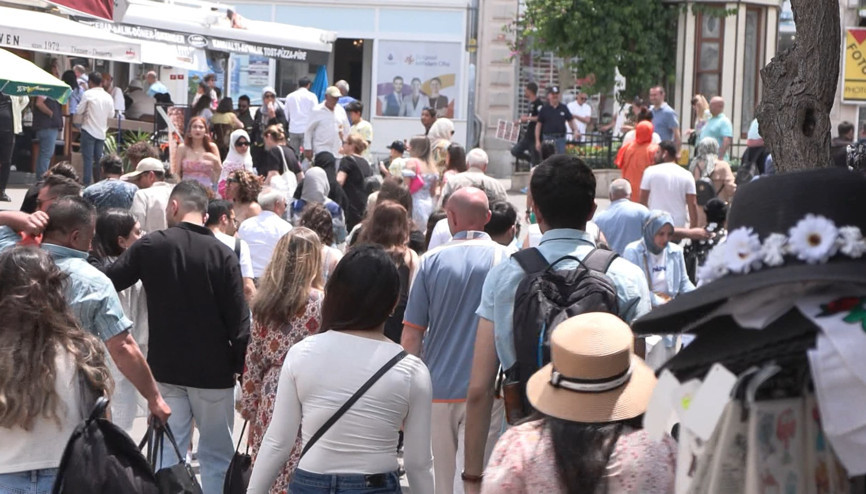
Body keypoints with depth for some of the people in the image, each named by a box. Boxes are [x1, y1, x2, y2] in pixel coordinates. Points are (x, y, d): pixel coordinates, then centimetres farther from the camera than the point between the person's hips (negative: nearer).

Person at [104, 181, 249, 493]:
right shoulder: (223, 255, -8)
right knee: (217, 455, 9)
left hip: (165, 369, 1)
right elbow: (238, 318, -10)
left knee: (167, 454, 7)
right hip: (214, 371, -1)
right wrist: (241, 365, -1)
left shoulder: (150, 246, -5)